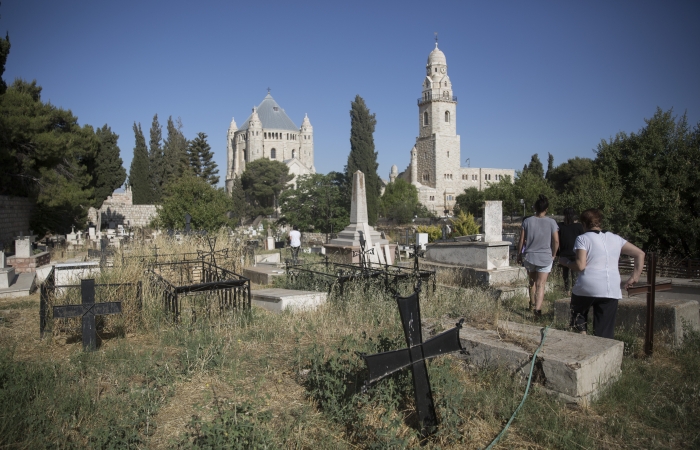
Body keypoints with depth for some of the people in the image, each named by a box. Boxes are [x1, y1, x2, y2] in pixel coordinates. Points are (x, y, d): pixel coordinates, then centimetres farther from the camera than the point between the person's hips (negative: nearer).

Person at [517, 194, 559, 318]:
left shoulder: (527, 221, -4)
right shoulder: (551, 222, -6)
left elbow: (521, 240, -2)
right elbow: (556, 241, -6)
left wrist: (519, 255, 9)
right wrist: (553, 255, 9)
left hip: (529, 257, 2)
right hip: (545, 258, -2)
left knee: (532, 281, 22)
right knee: (541, 285, 0)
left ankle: (532, 303, 36)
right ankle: (537, 309, -12)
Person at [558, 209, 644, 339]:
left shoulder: (583, 238, -2)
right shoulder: (615, 238, 14)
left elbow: (580, 265, -12)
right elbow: (640, 254, 15)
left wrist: (565, 262, 5)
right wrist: (635, 277, 14)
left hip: (587, 288, -4)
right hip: (611, 291, 4)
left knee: (578, 313, 23)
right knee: (605, 333, 8)